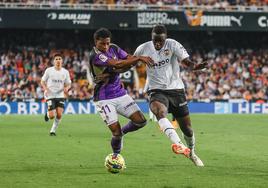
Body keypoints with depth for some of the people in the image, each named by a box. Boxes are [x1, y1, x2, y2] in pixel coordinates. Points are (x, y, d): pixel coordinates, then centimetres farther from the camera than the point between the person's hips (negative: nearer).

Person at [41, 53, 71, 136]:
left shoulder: (65, 72, 5)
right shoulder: (49, 70, -2)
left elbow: (68, 84, 14)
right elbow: (42, 81, 7)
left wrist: (66, 88, -9)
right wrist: (45, 89, -12)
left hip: (60, 95, 2)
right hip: (50, 96, -2)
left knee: (59, 114, -14)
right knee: (52, 116, -11)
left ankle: (53, 130, 6)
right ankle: (47, 114, 27)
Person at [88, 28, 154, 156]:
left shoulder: (113, 48, 4)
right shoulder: (95, 56, -18)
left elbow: (130, 61, -3)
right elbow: (117, 64, -28)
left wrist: (110, 74, -16)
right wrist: (139, 58, -31)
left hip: (120, 94, 6)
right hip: (104, 100, -6)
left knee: (140, 121, -6)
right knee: (116, 132, -12)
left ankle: (121, 132, 21)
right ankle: (116, 156, 15)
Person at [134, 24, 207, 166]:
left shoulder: (173, 45, -9)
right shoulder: (143, 49, -3)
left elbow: (187, 61, -22)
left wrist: (194, 66, -45)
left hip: (176, 90, 1)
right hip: (156, 91, 0)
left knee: (187, 128, 8)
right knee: (160, 112, -36)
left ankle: (191, 152, 38)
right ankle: (178, 144, -51)